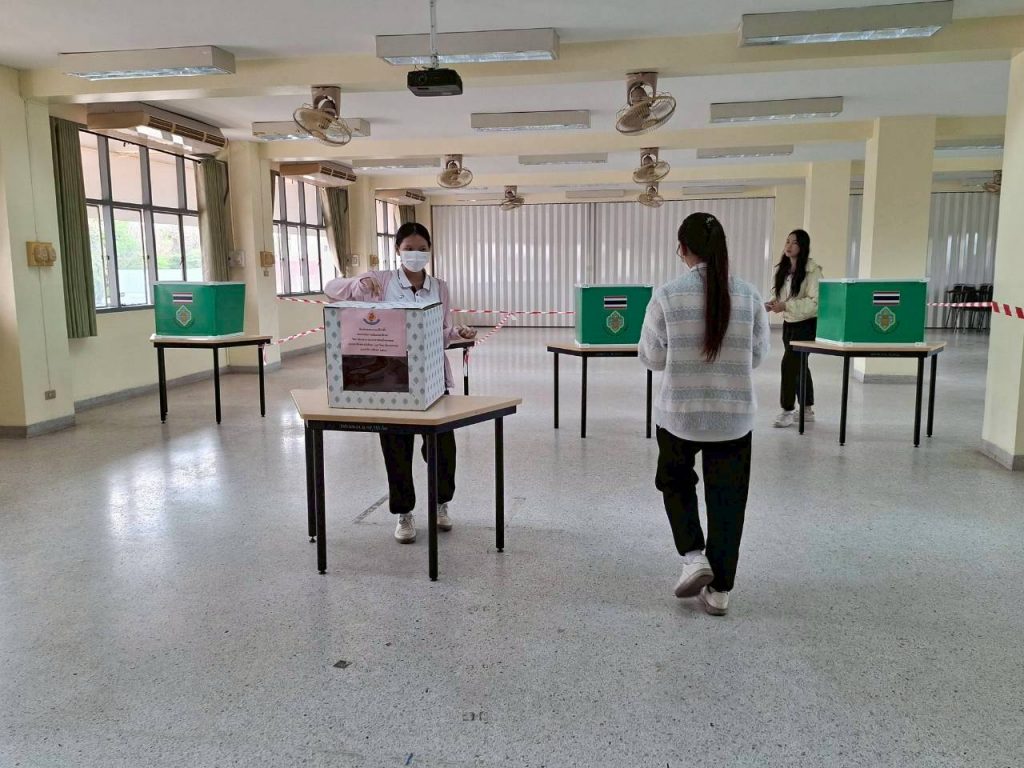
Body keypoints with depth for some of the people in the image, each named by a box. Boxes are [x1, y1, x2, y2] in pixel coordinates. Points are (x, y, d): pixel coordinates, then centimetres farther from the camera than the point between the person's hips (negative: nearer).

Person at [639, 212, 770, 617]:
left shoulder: (668, 295, -11)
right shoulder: (749, 295, -3)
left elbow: (651, 357, -3)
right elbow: (758, 354, 6)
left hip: (680, 412, -1)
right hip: (734, 414, 2)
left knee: (675, 482, 24)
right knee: (727, 500, 12)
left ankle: (693, 558, 10)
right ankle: (719, 590, 20)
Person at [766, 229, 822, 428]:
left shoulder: (812, 270, -16)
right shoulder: (782, 269, 7)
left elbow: (815, 302, -22)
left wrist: (786, 306, -27)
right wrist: (772, 304, -4)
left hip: (806, 324, -8)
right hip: (788, 323, 8)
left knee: (789, 363, -14)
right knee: (799, 365, 15)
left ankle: (788, 410, -3)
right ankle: (807, 409, 28)